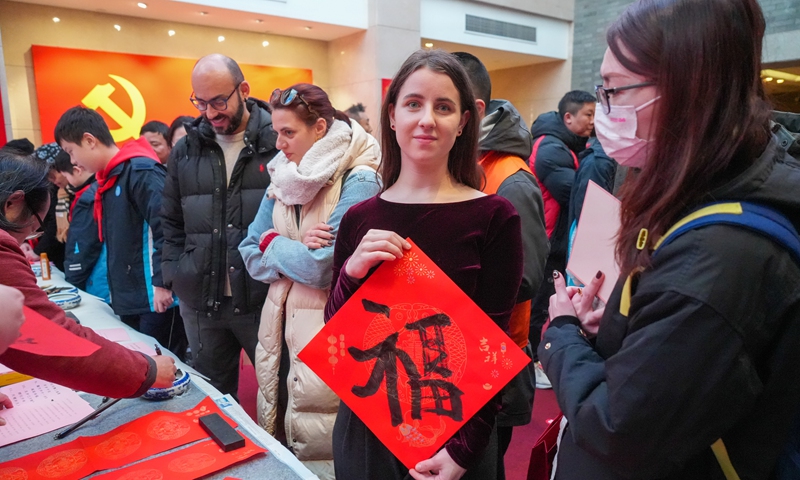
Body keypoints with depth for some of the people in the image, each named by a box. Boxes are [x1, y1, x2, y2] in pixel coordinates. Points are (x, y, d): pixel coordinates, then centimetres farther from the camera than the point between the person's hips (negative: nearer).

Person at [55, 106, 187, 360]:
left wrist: (162, 282, -21)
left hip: (155, 298, -9)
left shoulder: (141, 171, -15)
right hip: (129, 299, 9)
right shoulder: (108, 178, 14)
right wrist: (115, 291, 18)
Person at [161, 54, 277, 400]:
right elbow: (171, 222, 17)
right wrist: (173, 275, 8)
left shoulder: (278, 140, -6)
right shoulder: (186, 150, 9)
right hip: (200, 302, 5)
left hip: (265, 299, -4)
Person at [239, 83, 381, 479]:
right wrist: (296, 250, -14)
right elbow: (252, 257, 4)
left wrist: (274, 244, -6)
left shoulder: (358, 182, -15)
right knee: (275, 445, 21)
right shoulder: (282, 177, 7)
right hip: (282, 328, 7)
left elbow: (322, 267, -21)